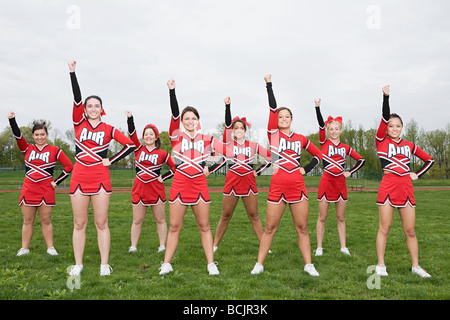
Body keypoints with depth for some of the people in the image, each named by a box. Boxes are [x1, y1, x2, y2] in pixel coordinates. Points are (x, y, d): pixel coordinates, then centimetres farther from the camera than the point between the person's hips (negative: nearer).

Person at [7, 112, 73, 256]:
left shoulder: (55, 150, 3)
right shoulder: (28, 149, 10)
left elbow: (69, 166, 3)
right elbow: (18, 136, -6)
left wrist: (57, 182, -1)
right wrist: (12, 120, -20)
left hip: (46, 190, -2)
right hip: (28, 190, 2)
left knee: (46, 221, 3)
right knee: (27, 221, 7)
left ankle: (50, 247, 11)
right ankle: (24, 248, 15)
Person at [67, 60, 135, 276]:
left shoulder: (108, 129, 4)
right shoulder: (79, 123, 6)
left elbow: (130, 145, 5)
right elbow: (76, 98, -5)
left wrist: (111, 161, -1)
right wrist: (72, 72, -13)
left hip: (100, 178, -1)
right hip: (79, 178, 2)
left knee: (101, 223, 2)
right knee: (79, 224, 6)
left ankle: (104, 264, 9)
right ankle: (78, 264, 15)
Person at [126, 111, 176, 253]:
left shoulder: (162, 154, 3)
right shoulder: (139, 149, 6)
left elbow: (175, 167, 8)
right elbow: (132, 134, -6)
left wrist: (163, 177, 0)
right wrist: (130, 118, -15)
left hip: (156, 189, -1)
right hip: (139, 188, 1)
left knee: (160, 220, 6)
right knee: (137, 220, 7)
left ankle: (162, 246, 14)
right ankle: (133, 246, 15)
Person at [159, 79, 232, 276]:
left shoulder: (207, 140, 8)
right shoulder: (177, 137, 3)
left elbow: (228, 152, 7)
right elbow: (174, 114, -11)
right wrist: (172, 91, -20)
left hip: (199, 186, 1)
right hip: (179, 185, -1)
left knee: (204, 227, 7)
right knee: (174, 227, 5)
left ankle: (211, 264, 14)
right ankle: (166, 264, 15)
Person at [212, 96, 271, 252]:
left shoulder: (253, 145, 7)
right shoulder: (229, 143, 2)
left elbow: (270, 157, 9)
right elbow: (227, 124, -12)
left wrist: (258, 171, 0)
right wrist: (227, 105, -22)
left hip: (248, 182, 1)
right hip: (232, 182, -1)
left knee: (254, 216, 5)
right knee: (225, 216, 5)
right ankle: (214, 245, 16)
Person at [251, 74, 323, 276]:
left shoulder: (300, 138, 11)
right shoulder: (274, 133, 3)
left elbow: (318, 155, 22)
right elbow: (273, 108, -6)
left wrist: (306, 169, 8)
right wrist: (269, 85, -9)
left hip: (297, 187, 2)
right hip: (277, 186, -2)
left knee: (302, 227, 7)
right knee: (270, 227, 3)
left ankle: (308, 265, 17)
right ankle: (259, 264, 13)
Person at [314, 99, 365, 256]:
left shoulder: (345, 147, 9)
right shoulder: (324, 143, 0)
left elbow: (361, 160, 18)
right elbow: (321, 125, -13)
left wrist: (350, 172, 5)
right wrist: (317, 107, -24)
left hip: (340, 183, 3)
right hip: (326, 182, -3)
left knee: (341, 218, 10)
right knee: (322, 217, 3)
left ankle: (343, 246, 19)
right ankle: (319, 247, 12)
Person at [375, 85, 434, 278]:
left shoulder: (409, 145, 13)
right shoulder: (381, 141, 1)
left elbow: (429, 159, 23)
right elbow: (385, 118, -12)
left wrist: (418, 175, 9)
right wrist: (386, 97, -21)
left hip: (406, 188, 4)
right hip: (388, 187, -3)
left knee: (410, 230, 7)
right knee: (384, 228, 1)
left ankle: (416, 266, 18)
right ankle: (380, 265, 11)